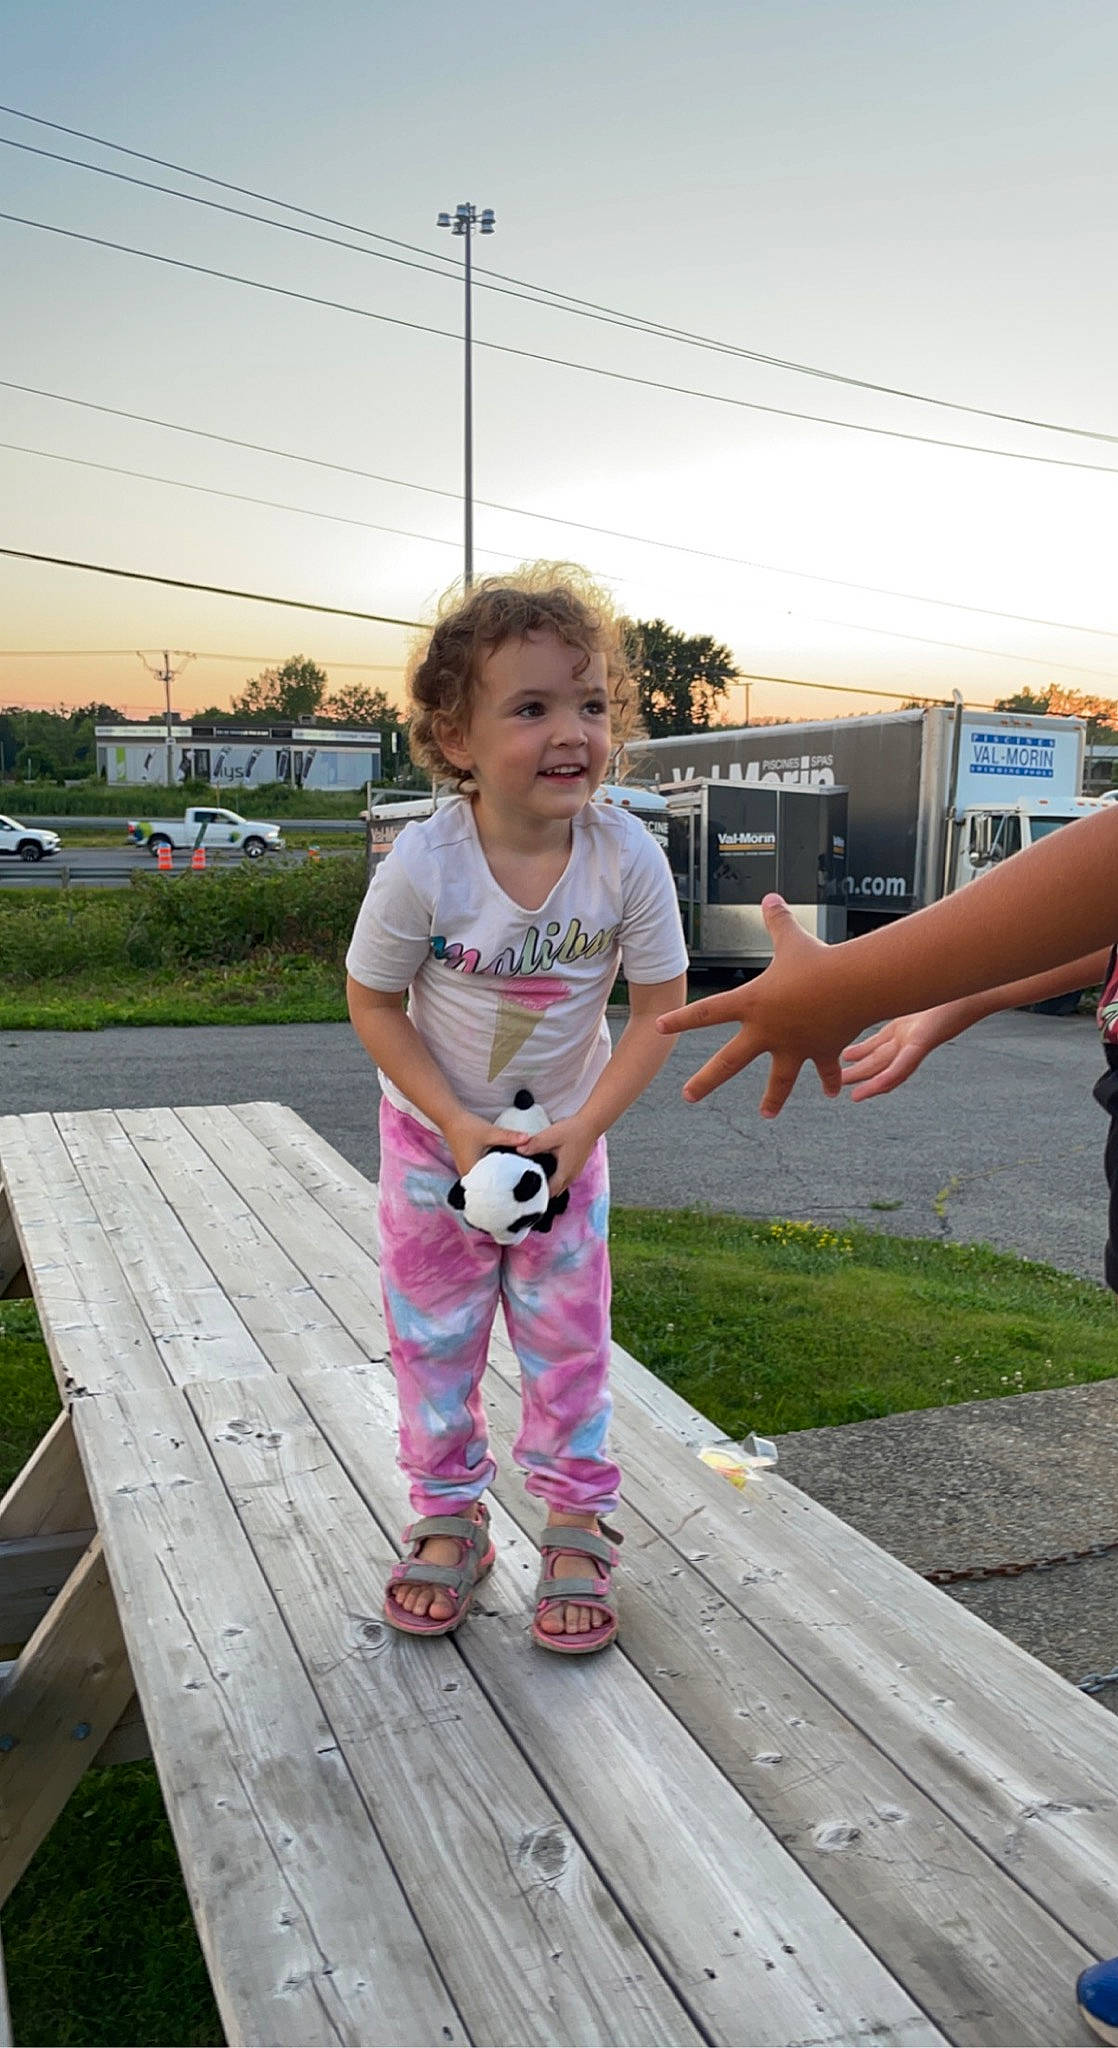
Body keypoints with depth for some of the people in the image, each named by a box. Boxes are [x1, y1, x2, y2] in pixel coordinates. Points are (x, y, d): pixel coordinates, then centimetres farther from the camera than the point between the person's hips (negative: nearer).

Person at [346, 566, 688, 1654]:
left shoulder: (628, 857, -23)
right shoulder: (422, 862, -26)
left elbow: (658, 1007, -13)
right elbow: (374, 1003, -13)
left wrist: (581, 1128, -20)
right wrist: (457, 1126, -20)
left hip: (565, 1133, 1)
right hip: (436, 1132, 0)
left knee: (568, 1331, 8)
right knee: (432, 1331, 10)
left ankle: (578, 1526, 26)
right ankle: (448, 1520, 29)